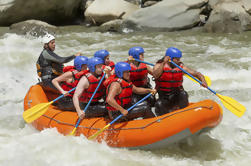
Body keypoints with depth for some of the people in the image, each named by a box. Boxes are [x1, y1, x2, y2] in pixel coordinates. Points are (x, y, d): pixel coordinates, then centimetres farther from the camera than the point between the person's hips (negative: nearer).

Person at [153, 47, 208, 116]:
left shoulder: (181, 67, 1)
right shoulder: (159, 65, -5)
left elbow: (196, 73, -1)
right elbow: (155, 75, -25)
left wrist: (203, 81, -21)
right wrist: (163, 63, -31)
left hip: (177, 96, 1)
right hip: (164, 98, -1)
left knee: (183, 94, -30)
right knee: (159, 105, -31)